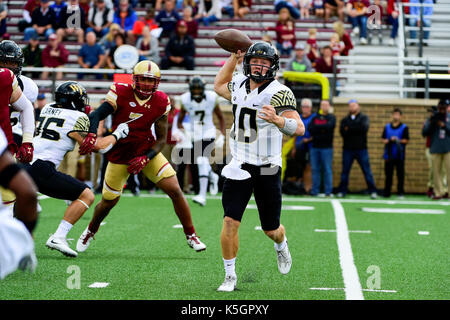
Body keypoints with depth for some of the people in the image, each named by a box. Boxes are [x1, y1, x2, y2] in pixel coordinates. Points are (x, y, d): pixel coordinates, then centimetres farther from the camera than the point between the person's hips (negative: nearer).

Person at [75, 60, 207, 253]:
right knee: (108, 201, 8)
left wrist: (145, 158, -20)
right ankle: (90, 231, 39)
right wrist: (91, 135, -41)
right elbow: (96, 116, -20)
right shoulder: (121, 94, -17)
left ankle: (191, 235, 4)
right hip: (119, 155, -1)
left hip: (147, 152, 1)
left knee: (175, 190, -11)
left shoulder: (161, 103, -9)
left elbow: (161, 139, -5)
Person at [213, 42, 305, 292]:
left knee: (271, 229, 10)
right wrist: (233, 58, 19)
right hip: (239, 167, 3)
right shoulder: (239, 86, 5)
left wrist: (277, 120, -44)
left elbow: (299, 128, -24)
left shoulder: (279, 93, -14)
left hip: (267, 169, -3)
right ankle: (230, 276, 1)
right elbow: (218, 86, 29)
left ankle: (281, 245, 47)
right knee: (230, 221, -11)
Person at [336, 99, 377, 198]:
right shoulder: (345, 120, 13)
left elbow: (364, 128, -12)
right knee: (345, 171, 2)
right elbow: (342, 132, -4)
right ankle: (342, 191, 8)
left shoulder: (364, 118, 8)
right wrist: (356, 130, -14)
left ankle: (373, 191, -1)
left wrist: (349, 129, -8)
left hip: (361, 149, -2)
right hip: (347, 149, 2)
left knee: (367, 171, -3)